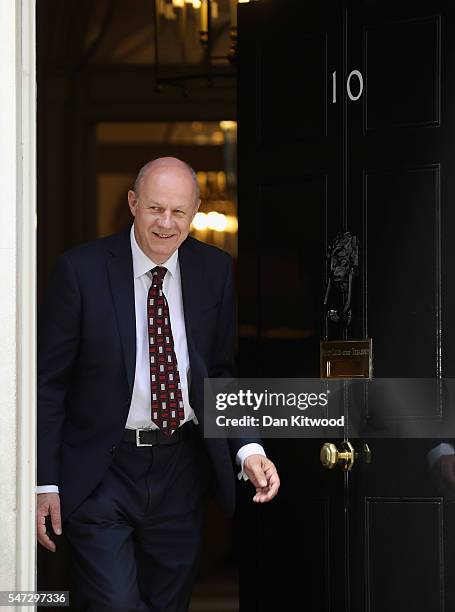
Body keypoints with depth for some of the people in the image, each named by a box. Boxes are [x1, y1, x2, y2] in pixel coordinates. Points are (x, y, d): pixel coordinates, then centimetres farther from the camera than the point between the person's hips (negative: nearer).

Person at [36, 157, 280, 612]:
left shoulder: (215, 271, 2)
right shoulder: (81, 270, -9)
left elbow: (222, 372, 11)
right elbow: (48, 382, -5)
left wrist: (248, 448, -6)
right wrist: (44, 483, -8)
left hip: (181, 471, 4)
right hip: (101, 473, -4)